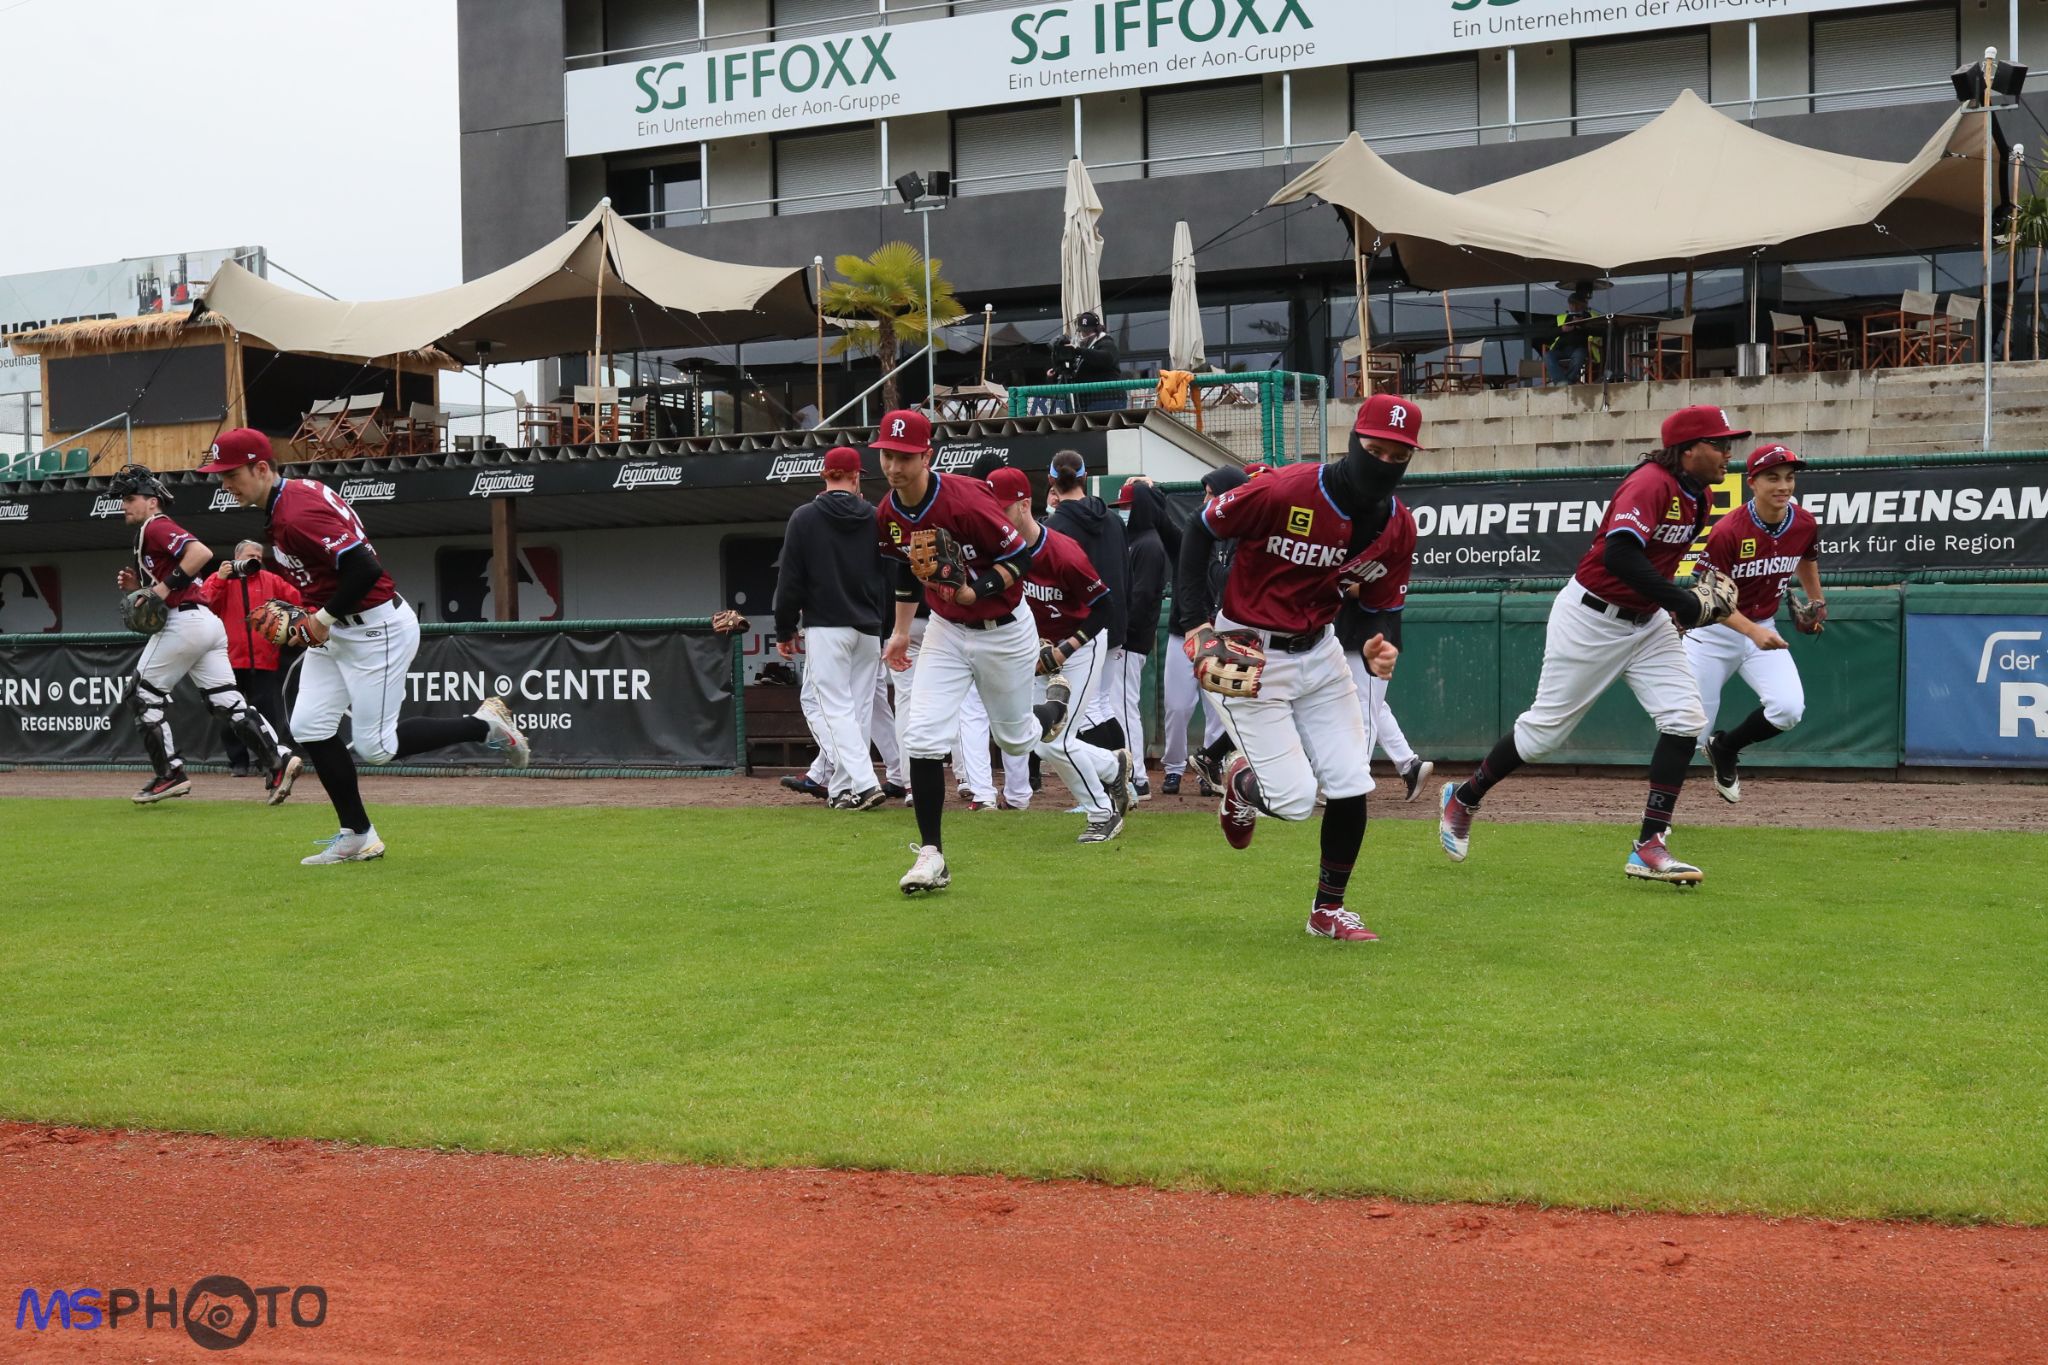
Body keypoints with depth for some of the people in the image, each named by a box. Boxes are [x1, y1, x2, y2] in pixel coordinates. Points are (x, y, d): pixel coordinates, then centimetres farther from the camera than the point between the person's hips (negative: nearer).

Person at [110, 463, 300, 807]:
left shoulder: (156, 527, -5)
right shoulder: (151, 534, 26)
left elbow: (201, 552, -23)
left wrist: (165, 586, -19)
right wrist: (138, 586, 14)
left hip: (183, 622, -10)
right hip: (208, 623, 10)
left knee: (146, 691, 2)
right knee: (226, 700, 3)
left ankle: (169, 774, 2)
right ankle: (278, 759, -9)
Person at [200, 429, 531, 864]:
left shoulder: (296, 514, -24)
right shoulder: (283, 503, 8)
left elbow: (366, 567, -31)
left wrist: (323, 619, -19)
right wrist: (296, 612, 10)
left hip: (378, 629, -10)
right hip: (335, 632, 10)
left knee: (376, 747, -5)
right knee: (309, 728, 4)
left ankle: (484, 724, 10)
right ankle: (357, 836, 12)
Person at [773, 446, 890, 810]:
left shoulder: (804, 518, -3)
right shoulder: (876, 519, 5)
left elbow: (790, 580, -3)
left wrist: (784, 630, 4)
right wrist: (888, 634, 18)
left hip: (826, 628, -4)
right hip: (869, 629, 4)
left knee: (833, 707, -5)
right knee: (858, 708, 10)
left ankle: (863, 783, -19)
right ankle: (843, 788, 11)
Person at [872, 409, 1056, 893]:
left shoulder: (965, 500, -26)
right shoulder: (888, 515, -7)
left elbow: (1020, 556, -19)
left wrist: (978, 591, -31)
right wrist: (901, 631, 18)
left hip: (1002, 631, -4)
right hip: (945, 631, 4)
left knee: (1014, 738, 13)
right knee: (922, 735, -12)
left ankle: (1056, 704, 51)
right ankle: (931, 854, -4)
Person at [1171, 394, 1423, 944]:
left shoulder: (1393, 524, -5)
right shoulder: (1284, 491, -22)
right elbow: (1200, 531, -10)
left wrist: (1375, 650, -15)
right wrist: (1197, 623, -18)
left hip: (1319, 652, 5)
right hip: (1249, 656, -5)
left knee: (1351, 788, -1)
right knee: (1295, 799, -10)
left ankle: (1329, 909, 19)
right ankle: (1242, 782, 27)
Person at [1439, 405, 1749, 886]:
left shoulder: (1700, 496, 5)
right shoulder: (1650, 484, -23)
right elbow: (1619, 554, -37)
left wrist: (1701, 595, 6)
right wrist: (1685, 604, -34)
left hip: (1648, 621, 8)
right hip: (1591, 617, -8)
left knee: (1684, 720, -8)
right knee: (1546, 728, 3)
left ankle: (1649, 847, -7)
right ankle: (1463, 798, 26)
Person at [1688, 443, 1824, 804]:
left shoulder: (1804, 524, -8)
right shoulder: (1728, 532, -23)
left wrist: (1817, 602, 25)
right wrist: (1753, 632, -35)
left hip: (1763, 629, 4)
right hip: (1714, 631, -4)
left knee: (1789, 708, -19)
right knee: (1692, 732, -4)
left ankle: (1725, 749, 10)